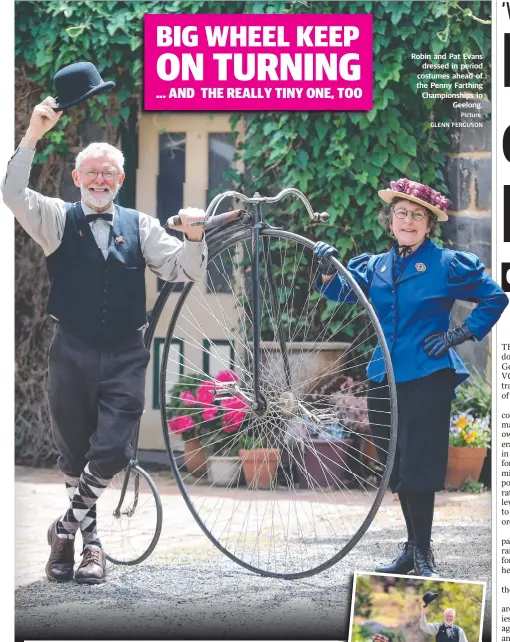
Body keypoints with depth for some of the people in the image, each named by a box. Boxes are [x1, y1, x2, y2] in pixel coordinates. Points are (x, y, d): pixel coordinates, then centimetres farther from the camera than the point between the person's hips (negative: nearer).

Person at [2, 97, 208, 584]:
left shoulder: (140, 227, 9)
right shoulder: (58, 221, 4)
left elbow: (185, 271, 3)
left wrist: (193, 237, -18)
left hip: (124, 357, 0)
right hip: (72, 355, 0)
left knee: (111, 452, -10)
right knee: (73, 452, 8)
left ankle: (66, 528, 10)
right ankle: (89, 536, 25)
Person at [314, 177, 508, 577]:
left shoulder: (447, 264, -1)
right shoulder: (377, 267, 12)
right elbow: (343, 290, 0)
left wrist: (462, 334, -6)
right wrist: (329, 270, -21)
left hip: (428, 376, -5)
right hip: (384, 376, 5)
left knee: (418, 466, -9)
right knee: (396, 468, 9)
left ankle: (423, 554, -3)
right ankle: (413, 549, 19)